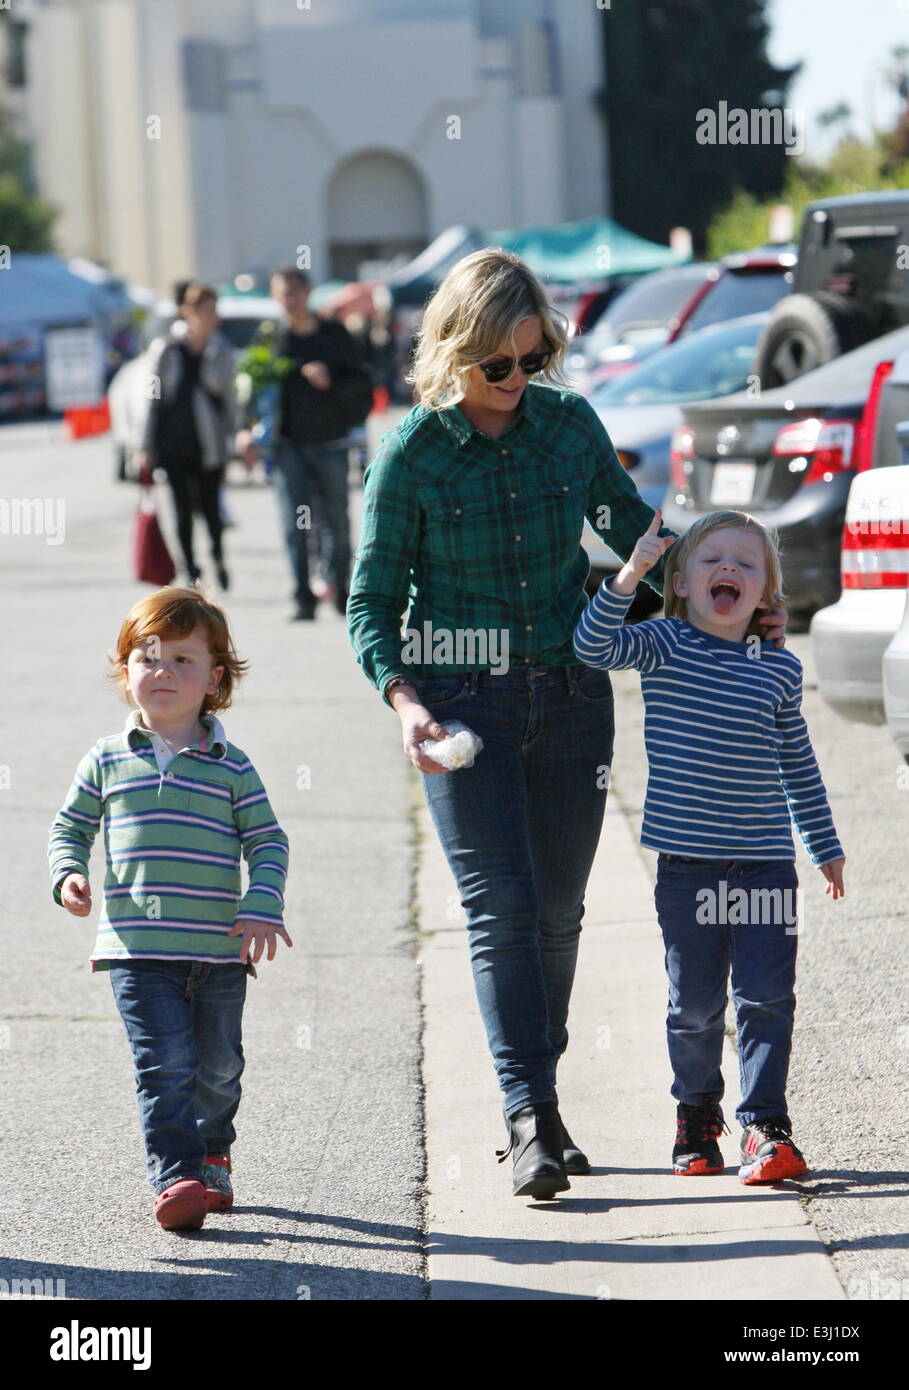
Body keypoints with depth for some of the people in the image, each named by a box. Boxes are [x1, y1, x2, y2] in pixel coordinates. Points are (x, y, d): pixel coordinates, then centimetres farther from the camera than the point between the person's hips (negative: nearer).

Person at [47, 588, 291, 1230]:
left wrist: (262, 905, -10)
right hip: (137, 948, -1)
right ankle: (175, 1177, -14)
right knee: (165, 1064, -13)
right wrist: (70, 875, -5)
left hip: (220, 950, 1)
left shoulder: (232, 767, 4)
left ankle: (212, 1153, 37)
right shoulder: (107, 761, 5)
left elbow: (267, 840, 4)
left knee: (218, 1066, 14)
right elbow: (69, 828, 14)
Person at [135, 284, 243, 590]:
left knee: (210, 508, 0)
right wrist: (146, 447, 1)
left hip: (209, 444, 1)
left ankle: (218, 557, 28)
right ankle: (192, 572, 13)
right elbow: (153, 400, 3)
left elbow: (230, 398, 9)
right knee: (183, 510, 0)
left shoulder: (221, 352, 3)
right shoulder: (165, 350, 0)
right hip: (173, 442, 0)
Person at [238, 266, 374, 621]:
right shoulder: (271, 338, 5)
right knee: (294, 525, -7)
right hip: (289, 443, 0)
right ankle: (303, 598, -5)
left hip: (331, 442, 0)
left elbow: (360, 381, 5)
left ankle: (338, 588, 23)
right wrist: (248, 429, -6)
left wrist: (331, 381, -14)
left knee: (337, 521, 6)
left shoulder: (334, 334, 4)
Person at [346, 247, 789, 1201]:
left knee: (557, 910, 7)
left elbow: (628, 524, 16)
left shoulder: (570, 423, 0)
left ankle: (536, 1104, 20)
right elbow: (372, 602, -4)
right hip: (464, 700, -3)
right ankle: (530, 1121, -16)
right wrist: (404, 702, -19)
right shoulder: (411, 455, -8)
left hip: (570, 691, 3)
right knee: (501, 906, -12)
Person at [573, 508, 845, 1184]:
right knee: (695, 1003, 7)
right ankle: (697, 1114, 27)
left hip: (766, 862, 1)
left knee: (767, 996, -5)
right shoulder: (663, 646, -1)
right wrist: (630, 576, -32)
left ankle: (765, 1124, 0)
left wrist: (826, 846, 20)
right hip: (688, 863, -1)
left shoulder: (781, 669, 5)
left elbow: (799, 765, 16)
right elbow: (593, 645, -19)